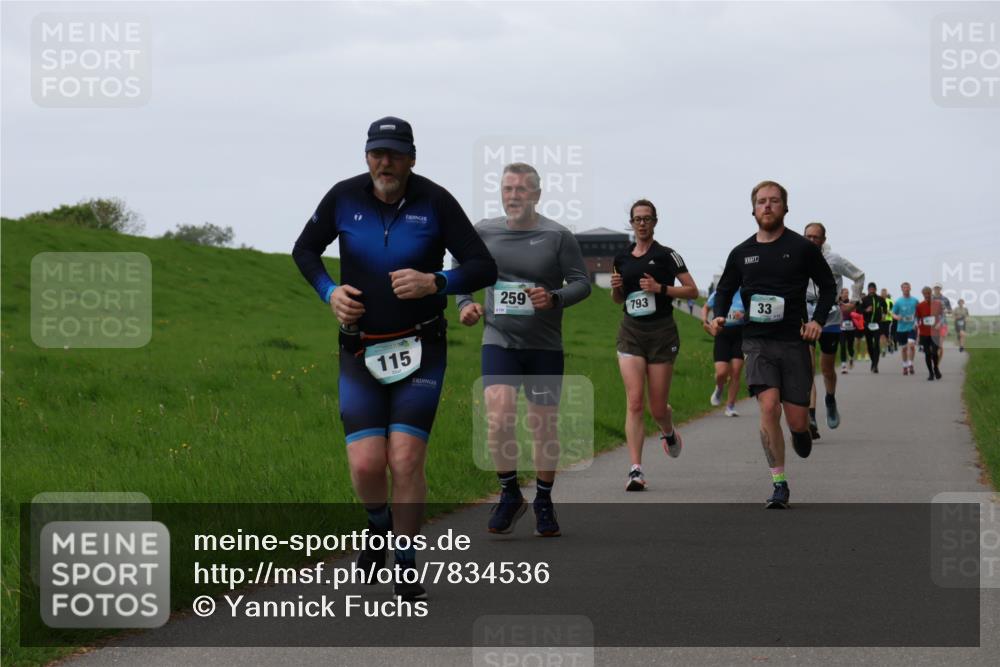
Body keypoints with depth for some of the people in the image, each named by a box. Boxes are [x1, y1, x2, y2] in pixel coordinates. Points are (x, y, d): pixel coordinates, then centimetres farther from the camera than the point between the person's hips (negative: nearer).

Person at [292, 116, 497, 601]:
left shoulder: (435, 202, -9)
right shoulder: (344, 198, -4)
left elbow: (483, 268, -7)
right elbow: (305, 250, 13)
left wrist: (435, 283, -25)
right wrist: (329, 292, -6)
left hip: (420, 350, -1)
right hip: (361, 353, 1)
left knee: (406, 461, -12)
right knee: (366, 465, -9)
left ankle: (406, 567, 5)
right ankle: (379, 525, 26)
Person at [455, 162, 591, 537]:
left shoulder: (557, 236, -3)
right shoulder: (483, 233, 4)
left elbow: (582, 282, 0)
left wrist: (554, 298, -19)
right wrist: (464, 304, 0)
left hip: (545, 347, 0)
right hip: (499, 341, 0)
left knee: (545, 428, 6)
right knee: (499, 418, -19)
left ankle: (544, 503, 26)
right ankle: (509, 495, 0)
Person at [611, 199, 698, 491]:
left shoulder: (666, 255, -3)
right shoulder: (621, 258, 9)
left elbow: (692, 290, -3)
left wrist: (660, 288, -15)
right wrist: (616, 288, -1)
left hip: (662, 333, -2)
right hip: (631, 333, 3)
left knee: (658, 408, 4)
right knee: (634, 402, -11)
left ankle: (668, 432, 41)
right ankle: (636, 470, -15)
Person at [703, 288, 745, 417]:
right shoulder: (718, 294, 2)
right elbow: (706, 307, 20)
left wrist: (743, 316, -20)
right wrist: (704, 320, 1)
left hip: (740, 335, 0)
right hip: (722, 335, 0)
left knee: (736, 373, -2)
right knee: (721, 373, -11)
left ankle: (730, 406, 11)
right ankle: (720, 388, 26)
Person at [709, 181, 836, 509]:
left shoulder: (802, 248, 1)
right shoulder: (741, 253, 8)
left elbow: (828, 286, 10)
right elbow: (724, 289, 21)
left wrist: (818, 320, -5)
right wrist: (719, 316, 1)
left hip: (794, 341, -1)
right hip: (757, 342, 1)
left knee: (796, 419, -1)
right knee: (769, 407, -18)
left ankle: (801, 430, 40)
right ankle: (779, 485, -9)